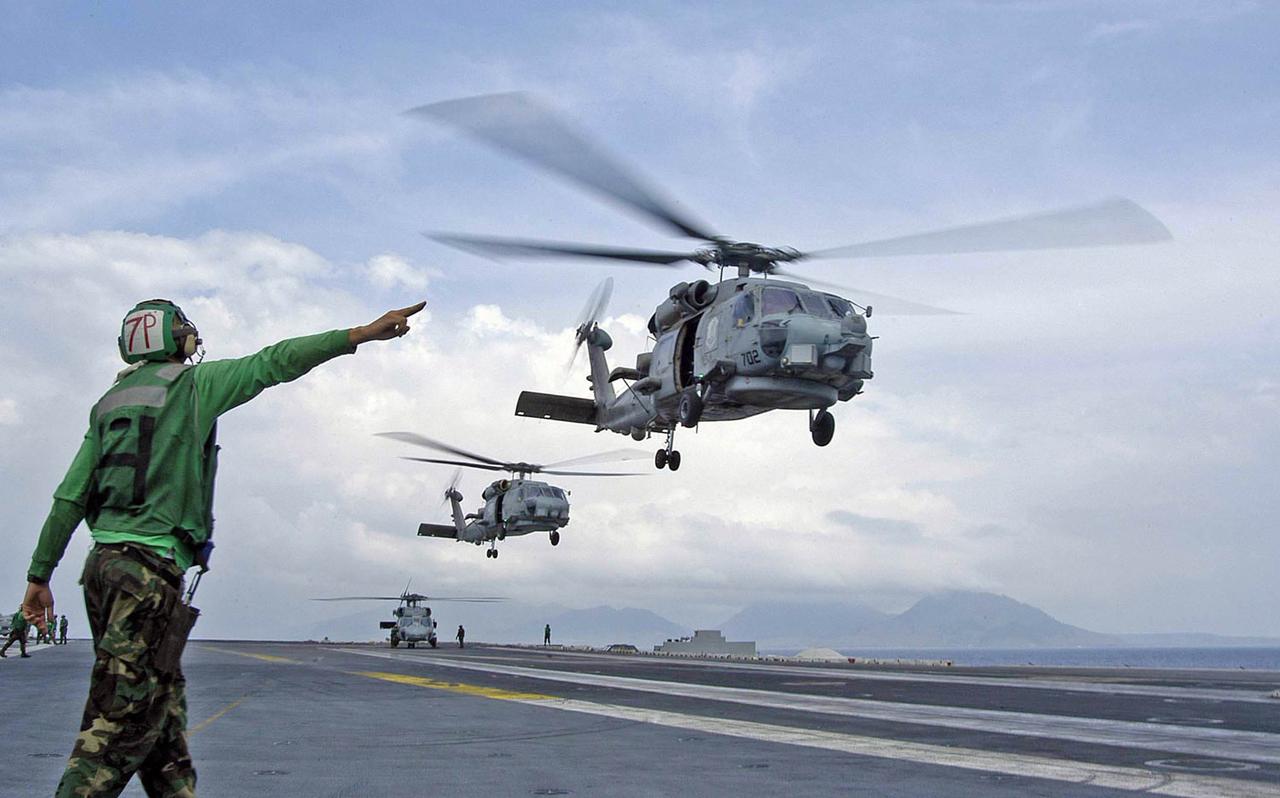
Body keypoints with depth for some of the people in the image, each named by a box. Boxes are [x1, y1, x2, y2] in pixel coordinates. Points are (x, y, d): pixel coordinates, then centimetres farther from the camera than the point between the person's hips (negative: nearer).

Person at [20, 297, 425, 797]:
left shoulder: (109, 404, 18)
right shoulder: (193, 384, 0)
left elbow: (70, 499, 15)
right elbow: (274, 364, -8)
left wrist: (39, 575, 19)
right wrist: (362, 334, -10)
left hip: (104, 563, 8)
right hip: (153, 569, -8)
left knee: (163, 717, 12)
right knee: (120, 724, -9)